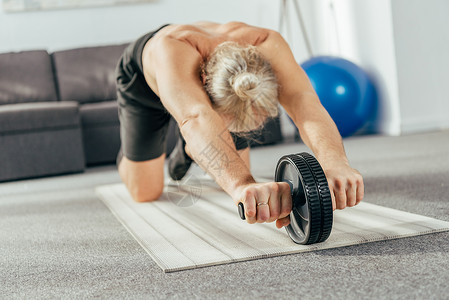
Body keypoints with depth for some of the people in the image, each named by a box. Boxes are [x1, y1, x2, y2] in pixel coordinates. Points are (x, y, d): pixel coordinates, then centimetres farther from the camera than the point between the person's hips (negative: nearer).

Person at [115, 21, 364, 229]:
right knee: (145, 193, -1)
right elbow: (196, 120, -69)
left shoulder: (266, 45, -42)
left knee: (237, 173, 5)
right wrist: (242, 185, -87)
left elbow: (304, 101, -57)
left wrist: (335, 163, -77)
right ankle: (128, 155, 34)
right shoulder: (173, 51, -51)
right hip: (142, 80, -3)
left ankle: (187, 149, 36)